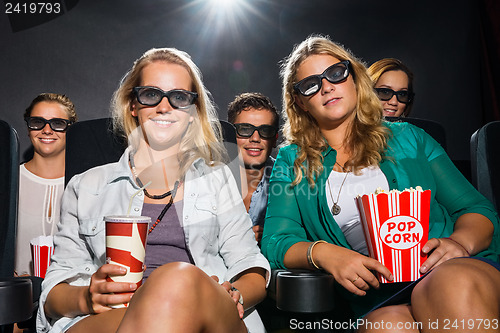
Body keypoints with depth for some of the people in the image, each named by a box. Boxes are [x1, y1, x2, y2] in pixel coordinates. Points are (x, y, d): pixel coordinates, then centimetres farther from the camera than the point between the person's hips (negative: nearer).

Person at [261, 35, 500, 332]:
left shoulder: (407, 137, 14)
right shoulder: (292, 161, 13)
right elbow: (276, 242, 3)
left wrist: (461, 241, -11)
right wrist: (322, 252, -19)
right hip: (375, 299, -1)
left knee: (454, 283, -33)